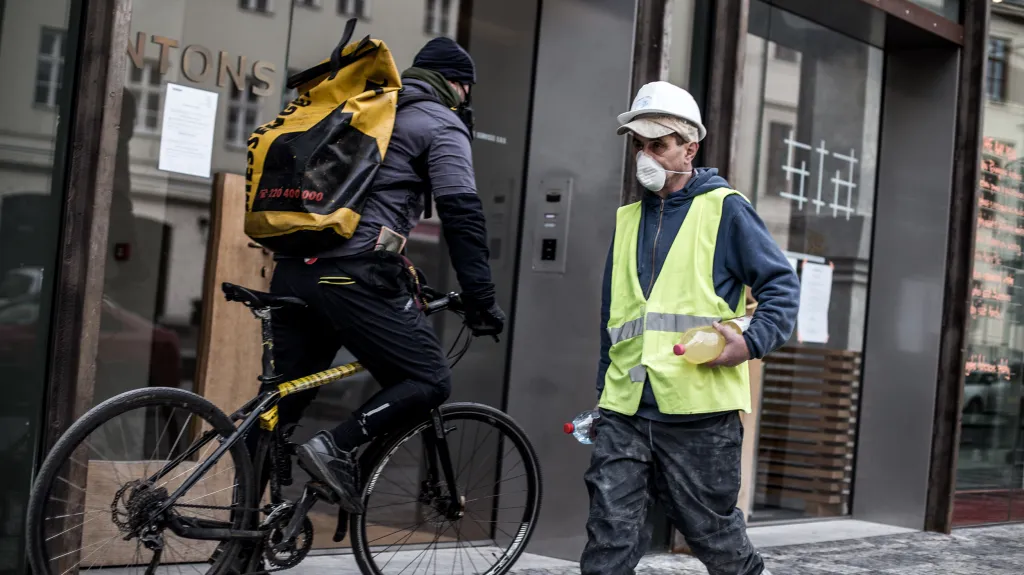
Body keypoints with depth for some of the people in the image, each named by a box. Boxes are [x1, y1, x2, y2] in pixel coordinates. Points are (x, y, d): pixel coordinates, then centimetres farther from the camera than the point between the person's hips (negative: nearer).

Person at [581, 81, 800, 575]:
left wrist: (751, 343, -15)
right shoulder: (628, 220, 18)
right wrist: (604, 392, 20)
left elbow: (781, 286, 0)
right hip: (624, 411, 4)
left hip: (700, 409, -4)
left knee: (714, 533, 9)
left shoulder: (724, 209, 2)